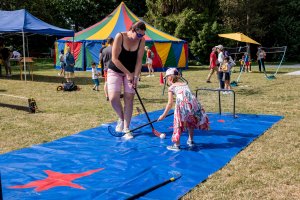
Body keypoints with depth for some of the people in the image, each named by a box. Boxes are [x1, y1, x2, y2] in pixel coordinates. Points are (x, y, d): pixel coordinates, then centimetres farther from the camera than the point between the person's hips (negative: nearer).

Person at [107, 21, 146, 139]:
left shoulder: (141, 40, -11)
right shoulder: (120, 37, -20)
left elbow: (139, 60, -9)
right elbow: (115, 59, -20)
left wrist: (135, 76, -18)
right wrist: (128, 73, -19)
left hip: (131, 72, 2)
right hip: (115, 71, -2)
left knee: (129, 99, -3)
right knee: (113, 98, -16)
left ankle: (126, 129, 5)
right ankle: (121, 118, 14)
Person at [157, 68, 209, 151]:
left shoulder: (171, 87, 13)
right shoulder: (185, 84, 28)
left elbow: (170, 103, 7)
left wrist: (163, 115, 13)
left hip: (182, 104, -5)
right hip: (193, 103, 5)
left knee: (179, 124, 3)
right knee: (190, 121, 25)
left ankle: (176, 145, 5)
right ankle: (191, 141, 36)